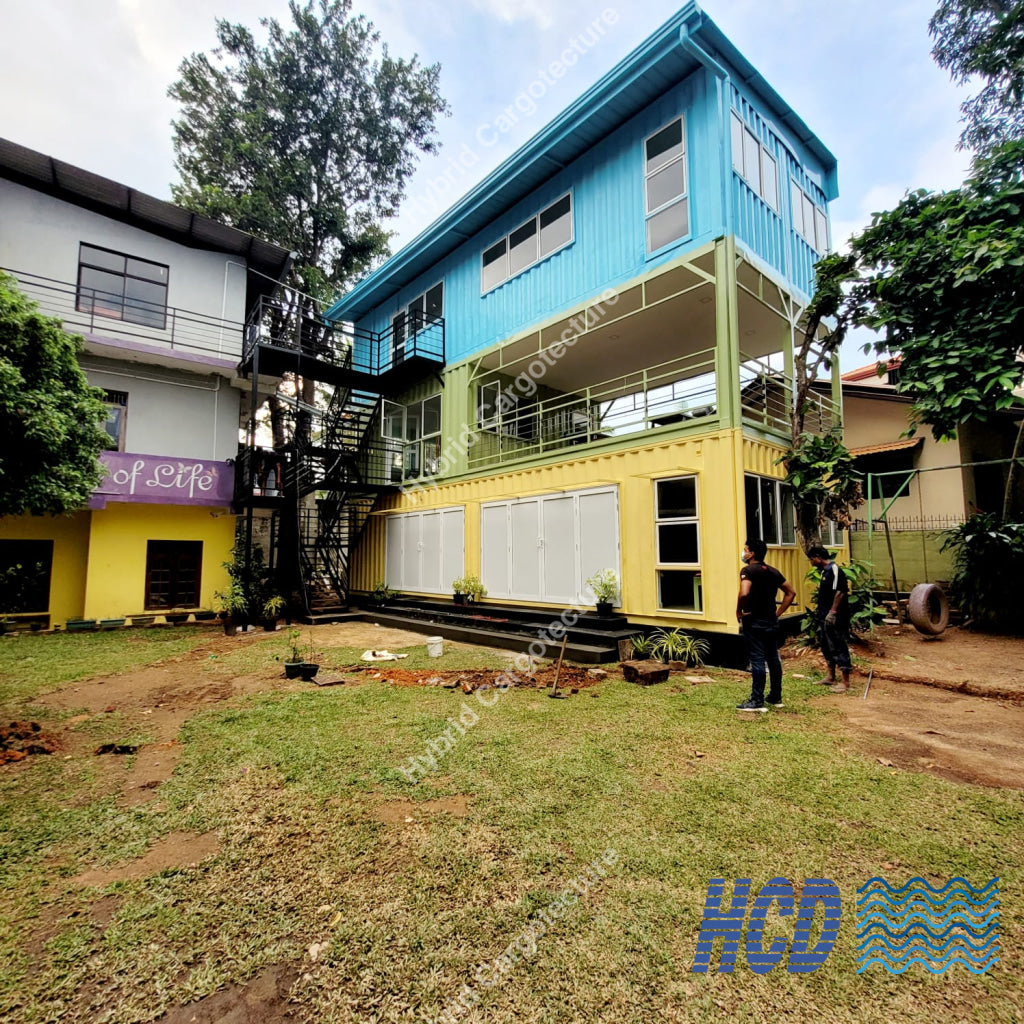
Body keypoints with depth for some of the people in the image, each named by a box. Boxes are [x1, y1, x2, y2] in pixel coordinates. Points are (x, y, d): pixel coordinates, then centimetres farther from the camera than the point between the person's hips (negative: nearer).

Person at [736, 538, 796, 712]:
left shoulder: (748, 570, -13)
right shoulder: (773, 571, 11)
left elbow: (744, 593, -29)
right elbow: (791, 592, 16)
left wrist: (739, 611, -13)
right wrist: (779, 612, 15)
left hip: (754, 622, -8)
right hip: (772, 622, 8)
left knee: (757, 660, -4)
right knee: (773, 658, 14)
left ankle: (757, 701, 1)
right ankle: (776, 697, 25)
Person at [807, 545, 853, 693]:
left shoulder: (834, 570, -15)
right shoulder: (824, 571, 14)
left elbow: (840, 592, -23)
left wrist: (833, 612, -23)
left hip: (835, 618, -10)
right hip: (824, 617, 10)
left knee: (839, 647, -3)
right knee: (827, 646, 16)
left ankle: (845, 681, 5)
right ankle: (831, 677, 27)